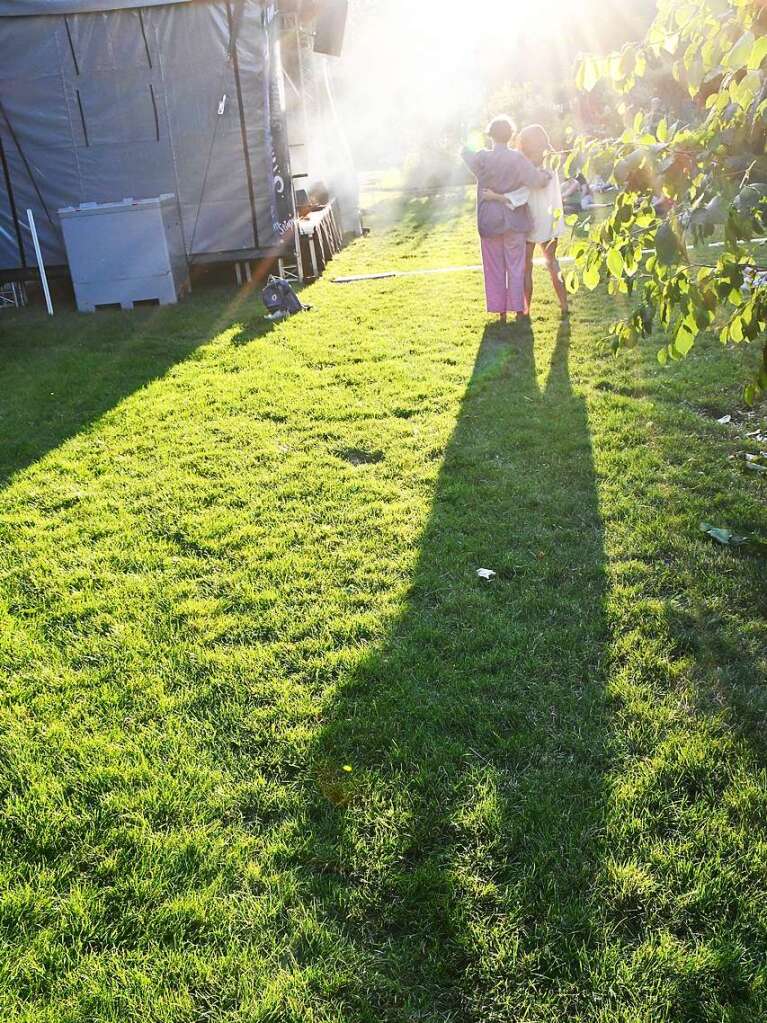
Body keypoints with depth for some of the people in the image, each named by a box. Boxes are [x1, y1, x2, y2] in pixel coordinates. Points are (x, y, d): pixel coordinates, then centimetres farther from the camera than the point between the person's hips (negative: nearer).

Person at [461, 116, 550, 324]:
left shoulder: (482, 158, -8)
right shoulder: (518, 159, -11)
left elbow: (466, 155, 12)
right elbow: (538, 181, -13)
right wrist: (547, 174, 7)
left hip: (489, 222, 1)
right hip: (515, 220, -1)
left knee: (495, 268, 10)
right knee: (516, 267, 8)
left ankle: (501, 311, 13)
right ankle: (519, 310, 11)